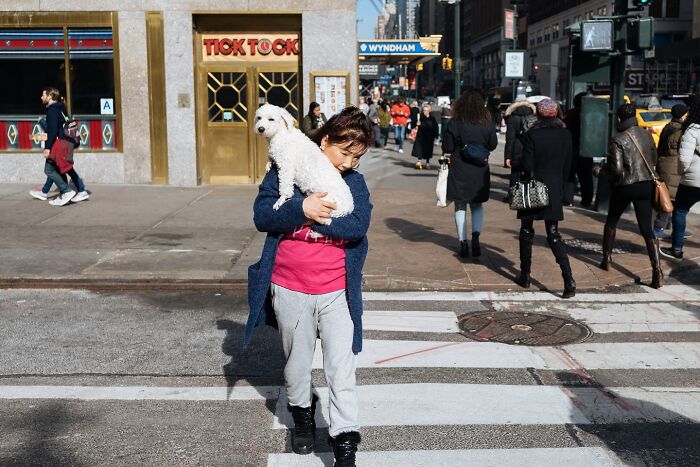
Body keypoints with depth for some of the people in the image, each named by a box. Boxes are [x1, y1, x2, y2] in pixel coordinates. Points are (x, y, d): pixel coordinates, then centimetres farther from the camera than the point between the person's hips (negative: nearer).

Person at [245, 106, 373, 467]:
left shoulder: (354, 181, 2)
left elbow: (359, 225, -12)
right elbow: (262, 215, -11)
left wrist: (317, 217, -19)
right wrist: (301, 209, -25)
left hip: (337, 292, 0)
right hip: (290, 291, 0)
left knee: (342, 369, -2)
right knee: (297, 361, 18)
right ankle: (302, 413, 42)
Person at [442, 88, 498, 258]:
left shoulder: (455, 123, -12)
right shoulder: (487, 123, -6)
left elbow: (447, 147, -9)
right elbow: (493, 145, 4)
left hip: (459, 170, -2)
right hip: (480, 170, 2)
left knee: (460, 207, 11)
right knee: (477, 205, 17)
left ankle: (463, 242, 8)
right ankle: (476, 235, -5)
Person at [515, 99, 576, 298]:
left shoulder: (532, 135, -12)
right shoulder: (565, 135, 2)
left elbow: (527, 164, -14)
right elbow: (567, 165, 6)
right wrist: (560, 186, 15)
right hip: (555, 190, 4)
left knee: (527, 232, 13)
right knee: (553, 235, 7)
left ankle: (525, 276, 19)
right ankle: (568, 280, -7)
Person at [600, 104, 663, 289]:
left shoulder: (618, 140, -14)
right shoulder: (646, 135, 4)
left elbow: (616, 168, -17)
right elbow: (653, 160, 12)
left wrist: (605, 166, 3)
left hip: (625, 186, -4)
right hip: (647, 185, 4)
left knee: (611, 222, 21)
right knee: (647, 229, 2)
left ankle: (607, 259, 31)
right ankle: (657, 271, -10)